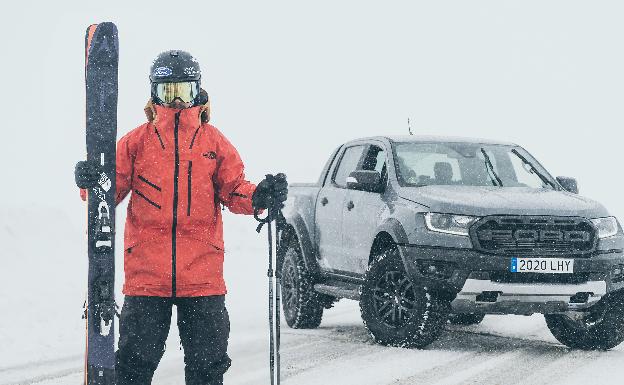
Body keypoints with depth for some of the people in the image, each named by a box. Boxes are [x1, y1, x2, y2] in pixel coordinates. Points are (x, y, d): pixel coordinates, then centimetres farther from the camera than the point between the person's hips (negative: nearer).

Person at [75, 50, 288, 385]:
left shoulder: (215, 143, 10)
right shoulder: (136, 142, 7)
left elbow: (233, 190, 7)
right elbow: (113, 190, 4)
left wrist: (260, 196, -13)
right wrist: (91, 182, -17)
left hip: (202, 275, 1)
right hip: (146, 274, -1)